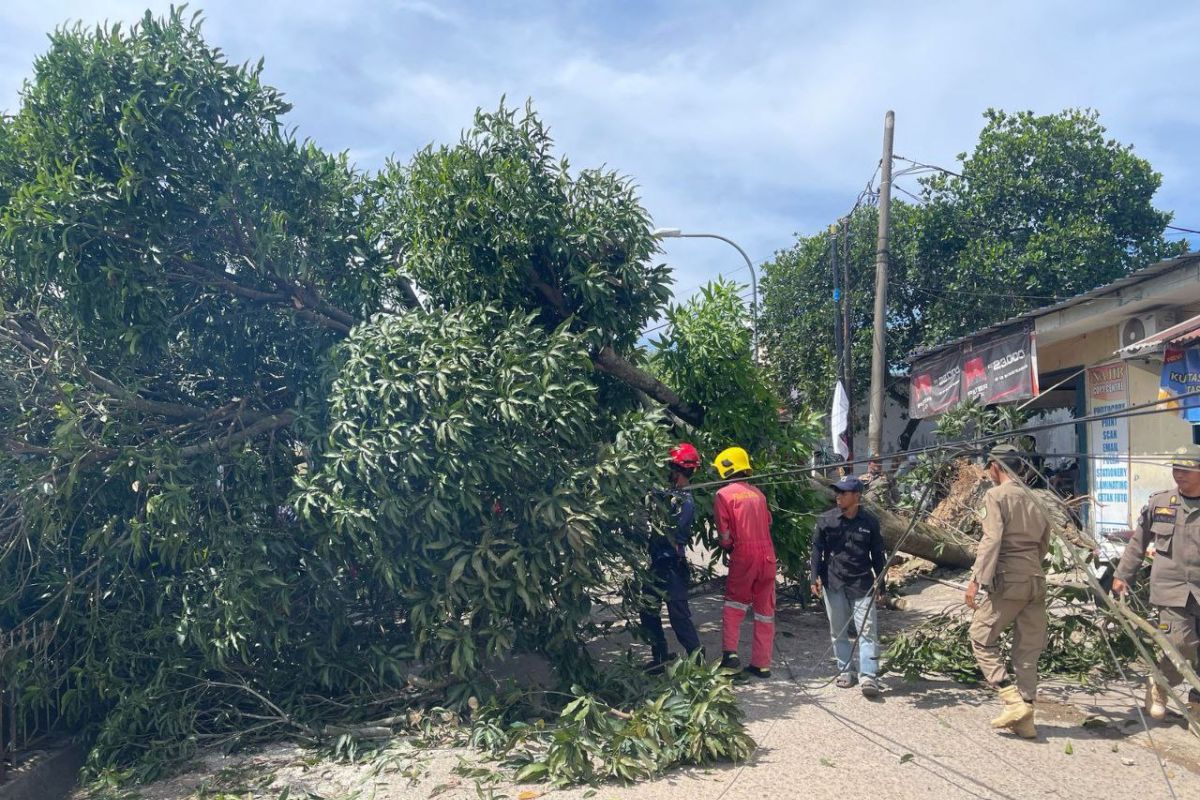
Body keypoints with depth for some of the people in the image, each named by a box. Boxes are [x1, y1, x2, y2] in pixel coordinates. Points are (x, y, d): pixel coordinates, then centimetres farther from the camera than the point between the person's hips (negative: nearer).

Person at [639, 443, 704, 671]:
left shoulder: (685, 500, -16)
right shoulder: (670, 493, 9)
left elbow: (669, 534, -23)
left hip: (671, 566, -9)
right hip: (657, 562, 9)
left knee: (678, 614, -2)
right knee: (648, 611, 14)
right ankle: (660, 656, 26)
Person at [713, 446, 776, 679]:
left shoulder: (724, 494, -4)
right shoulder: (757, 492, 11)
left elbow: (724, 531, -5)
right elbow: (768, 522, 14)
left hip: (743, 555, -4)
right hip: (767, 554, 4)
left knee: (734, 604, 13)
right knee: (765, 611, 10)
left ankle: (730, 652, 0)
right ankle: (762, 664, 14)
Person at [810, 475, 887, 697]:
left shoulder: (870, 522, 0)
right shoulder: (826, 520, -1)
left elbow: (878, 555, 8)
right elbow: (817, 550, 3)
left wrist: (879, 583, 7)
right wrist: (815, 577, -4)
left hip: (862, 584, -1)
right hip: (833, 583, 1)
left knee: (867, 630, -6)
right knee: (838, 631, 9)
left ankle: (869, 676, -4)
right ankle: (845, 670, 23)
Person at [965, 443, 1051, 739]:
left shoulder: (996, 495, -6)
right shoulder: (1034, 498, 15)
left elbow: (991, 540, -16)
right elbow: (1044, 545, 20)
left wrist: (976, 580, -16)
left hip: (1007, 580, -7)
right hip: (1036, 580, 7)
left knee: (982, 639, 4)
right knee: (1028, 649, 10)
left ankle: (1013, 700, -6)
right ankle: (1025, 717, 13)